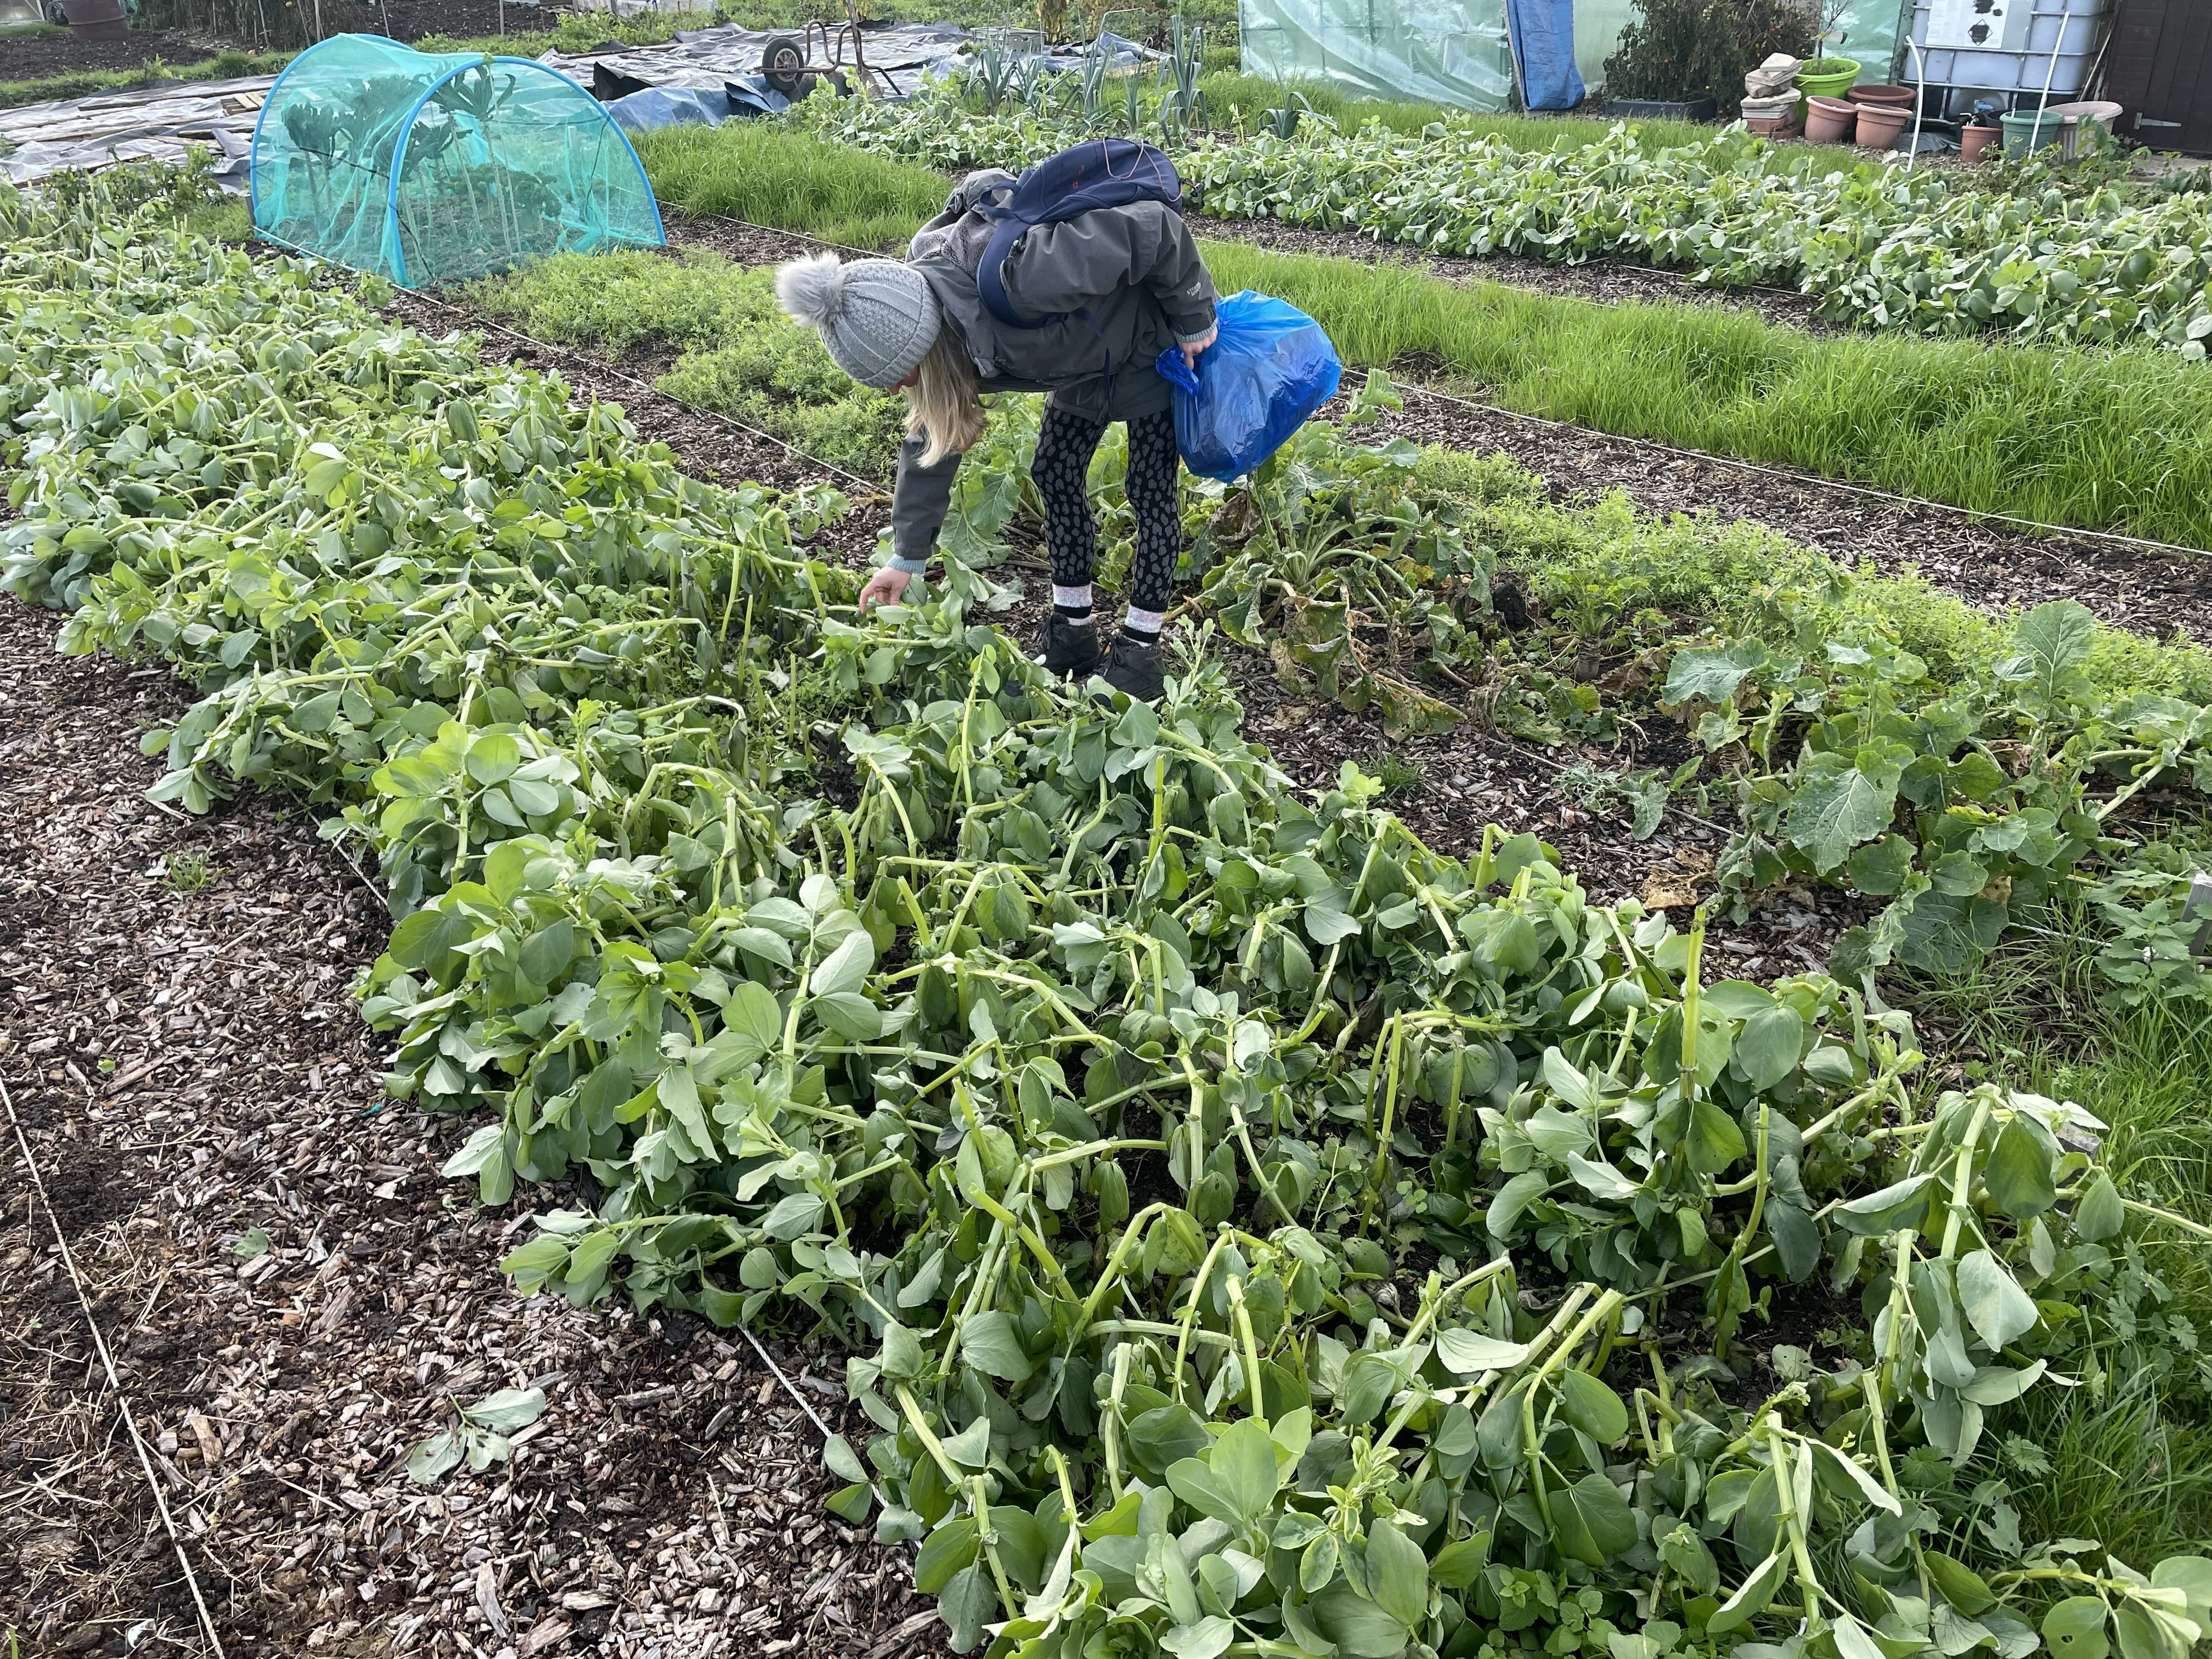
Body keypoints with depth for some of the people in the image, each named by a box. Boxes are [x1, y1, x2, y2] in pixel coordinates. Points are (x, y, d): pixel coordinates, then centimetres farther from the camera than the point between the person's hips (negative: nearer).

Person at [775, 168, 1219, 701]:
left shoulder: (1019, 276, -45)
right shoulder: (923, 313, -17)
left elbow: (1155, 228, -36)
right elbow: (929, 435, -4)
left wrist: (1195, 320, -21)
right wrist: (908, 557, 1)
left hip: (1152, 349, -7)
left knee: (1152, 491, -3)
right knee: (1056, 472, 8)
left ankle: (1141, 650, 8)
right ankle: (1073, 631, 20)